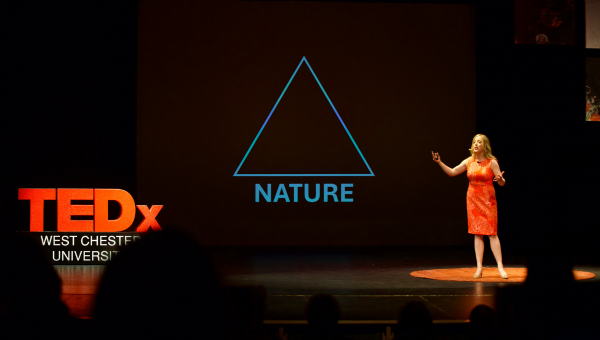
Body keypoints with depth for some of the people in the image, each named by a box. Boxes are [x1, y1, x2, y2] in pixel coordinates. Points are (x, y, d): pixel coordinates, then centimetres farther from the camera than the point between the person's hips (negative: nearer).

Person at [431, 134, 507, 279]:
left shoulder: (492, 162, -4)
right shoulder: (469, 162, 6)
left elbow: (502, 183, -4)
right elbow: (452, 172, 10)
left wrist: (500, 179, -27)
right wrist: (440, 163, -1)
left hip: (487, 200, -3)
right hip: (473, 200, 4)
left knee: (492, 233, -8)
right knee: (477, 234, 4)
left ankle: (500, 267, -3)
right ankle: (479, 267, 6)